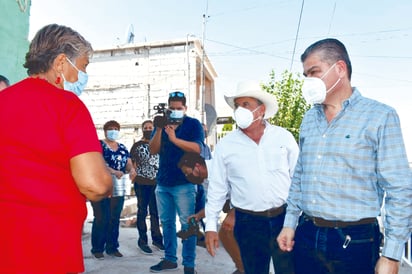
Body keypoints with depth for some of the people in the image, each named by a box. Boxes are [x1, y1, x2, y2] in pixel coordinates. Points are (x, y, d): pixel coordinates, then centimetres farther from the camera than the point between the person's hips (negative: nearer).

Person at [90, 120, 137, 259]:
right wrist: (114, 172, -29)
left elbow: (129, 164, 8)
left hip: (118, 188, 5)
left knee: (115, 219, 9)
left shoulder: (122, 147, 14)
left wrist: (132, 170, -16)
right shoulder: (98, 145, -2)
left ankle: (112, 247, 19)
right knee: (101, 219, -4)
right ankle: (97, 248, 8)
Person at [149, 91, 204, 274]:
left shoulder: (193, 124, -2)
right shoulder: (162, 123, 11)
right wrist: (159, 130, -13)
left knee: (187, 223, -2)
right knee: (167, 222, 12)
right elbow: (153, 151, 1)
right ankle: (170, 259, 25)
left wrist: (174, 139, -26)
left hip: (184, 183, -5)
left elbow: (197, 148, -17)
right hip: (163, 182, 5)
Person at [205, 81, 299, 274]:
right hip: (248, 223, 0)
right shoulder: (225, 145, 0)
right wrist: (211, 226, 1)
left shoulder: (284, 137, 1)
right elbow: (217, 188, 3)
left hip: (285, 218, 0)